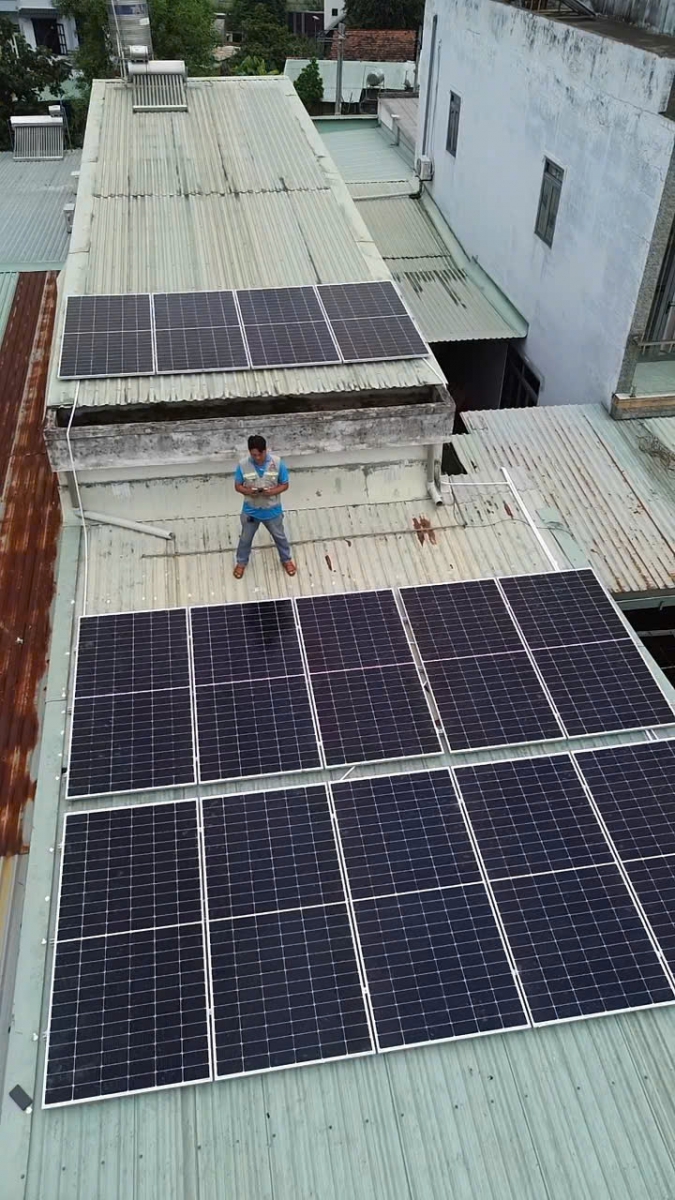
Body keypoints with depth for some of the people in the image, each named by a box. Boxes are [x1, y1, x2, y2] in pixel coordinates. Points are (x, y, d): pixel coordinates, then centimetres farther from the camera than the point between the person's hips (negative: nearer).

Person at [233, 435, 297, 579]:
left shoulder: (277, 463, -20)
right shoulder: (243, 465, -19)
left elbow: (285, 485, -9)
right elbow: (237, 486, -7)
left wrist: (273, 491, -28)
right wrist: (248, 491, -28)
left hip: (272, 510, 0)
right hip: (251, 510, 0)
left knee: (279, 536, 22)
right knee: (245, 538, 21)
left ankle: (286, 559, 48)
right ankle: (241, 562, 47)